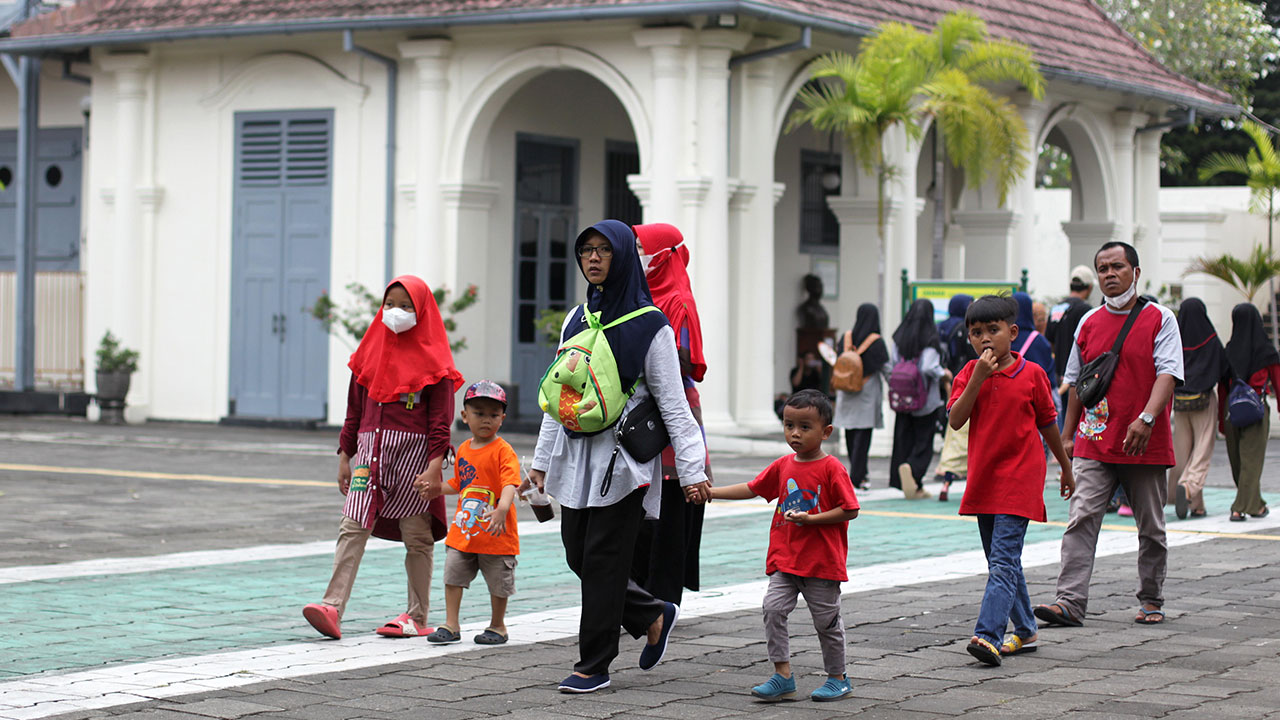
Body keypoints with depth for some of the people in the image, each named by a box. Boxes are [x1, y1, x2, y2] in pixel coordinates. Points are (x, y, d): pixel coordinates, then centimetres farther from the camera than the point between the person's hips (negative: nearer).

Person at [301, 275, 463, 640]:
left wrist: (435, 465, -14)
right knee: (353, 527, -8)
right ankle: (333, 607, -16)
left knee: (416, 534, 5)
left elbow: (440, 419, -5)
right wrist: (345, 455, 13)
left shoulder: (433, 360, -2)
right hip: (371, 448, 4)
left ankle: (417, 617, 14)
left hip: (413, 452, -4)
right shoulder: (372, 350, 12)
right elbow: (355, 408, 16)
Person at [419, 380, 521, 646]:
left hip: (496, 534, -6)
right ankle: (451, 626, 13)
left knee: (498, 582, 7)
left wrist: (502, 508, -41)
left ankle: (497, 626, 23)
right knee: (453, 574, 5)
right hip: (463, 530, 6)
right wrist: (438, 490, 10)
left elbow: (509, 483, -25)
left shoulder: (503, 451, -12)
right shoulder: (464, 450, 9)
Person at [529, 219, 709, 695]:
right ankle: (653, 616, 28)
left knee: (602, 560, -5)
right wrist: (542, 459, 16)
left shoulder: (649, 325, -6)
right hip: (576, 455, 6)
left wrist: (692, 471, -12)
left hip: (621, 459, -6)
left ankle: (594, 666, 4)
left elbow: (673, 404, -7)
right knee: (578, 556, 8)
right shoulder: (577, 319, 12)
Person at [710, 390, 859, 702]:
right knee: (773, 607, -9)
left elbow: (850, 510, -11)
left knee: (826, 619, 5)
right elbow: (753, 489, 16)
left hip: (822, 562, -5)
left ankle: (838, 677, 21)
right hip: (785, 559, 5)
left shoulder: (832, 469, -10)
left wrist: (810, 519, -19)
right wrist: (710, 492, 10)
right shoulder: (783, 466, 7)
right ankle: (783, 675, -3)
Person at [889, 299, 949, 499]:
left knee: (904, 439, 9)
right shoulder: (930, 339, -12)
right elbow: (929, 367, -20)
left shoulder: (899, 338, 2)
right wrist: (943, 373, -2)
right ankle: (911, 468, -25)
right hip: (924, 399, -4)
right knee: (924, 439, 3)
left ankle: (915, 488, 8)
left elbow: (892, 364, 1)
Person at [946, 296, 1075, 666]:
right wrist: (978, 378, -18)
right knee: (1002, 562, 14)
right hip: (982, 480, 5)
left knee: (1004, 561, -14)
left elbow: (1048, 424, 8)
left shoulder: (1031, 374, -4)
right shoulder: (969, 373, 3)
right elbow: (955, 420, -10)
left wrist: (1066, 468, 18)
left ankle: (987, 635, -22)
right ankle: (1025, 631, 27)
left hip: (1019, 482, -5)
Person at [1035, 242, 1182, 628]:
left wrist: (1146, 418, -27)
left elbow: (1168, 374, -12)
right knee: (1081, 519, -11)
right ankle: (1070, 602, -16)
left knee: (1151, 528, 9)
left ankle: (1151, 601, 23)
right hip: (1094, 444, 3)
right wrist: (1067, 435, 14)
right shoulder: (1089, 323, 11)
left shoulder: (1160, 319, -1)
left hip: (1145, 444, -2)